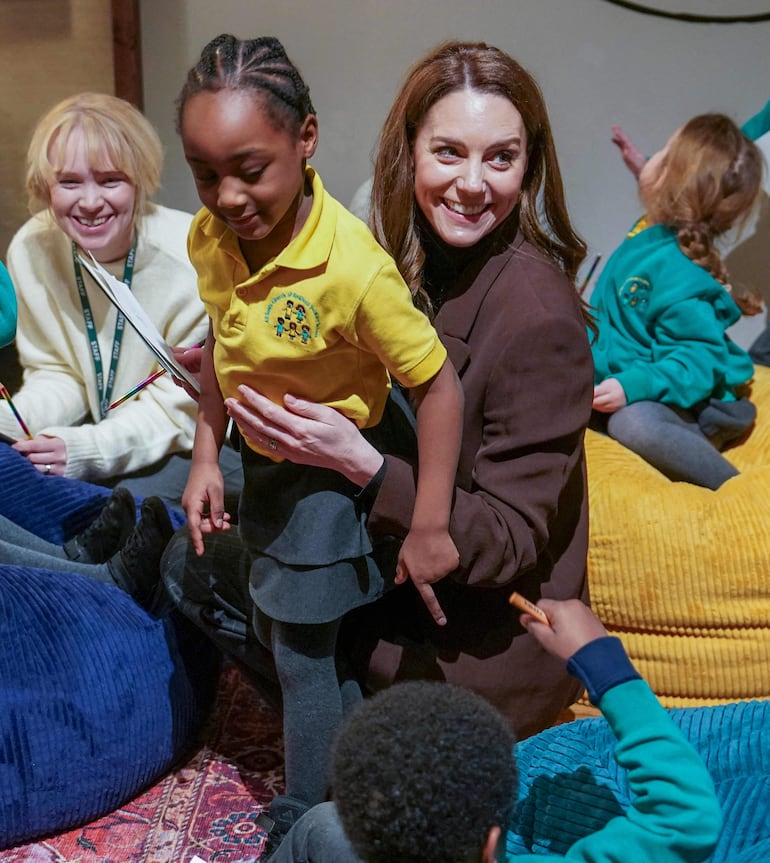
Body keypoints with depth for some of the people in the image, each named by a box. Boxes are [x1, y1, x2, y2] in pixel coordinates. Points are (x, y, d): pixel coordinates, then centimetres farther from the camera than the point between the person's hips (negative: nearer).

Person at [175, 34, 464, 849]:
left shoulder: (353, 269, -33)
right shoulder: (209, 240, -12)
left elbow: (438, 389, -27)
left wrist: (428, 528, -23)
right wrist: (205, 457, 2)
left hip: (330, 476, -7)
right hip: (261, 462, 8)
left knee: (304, 655, 5)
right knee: (273, 629, 25)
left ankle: (308, 818, 32)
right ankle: (341, 762, 52)